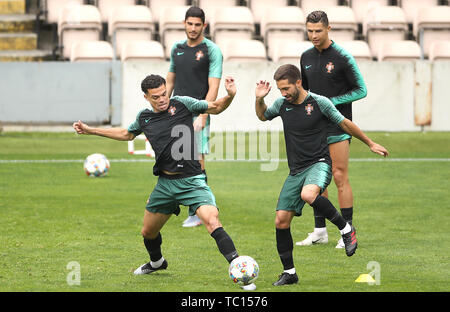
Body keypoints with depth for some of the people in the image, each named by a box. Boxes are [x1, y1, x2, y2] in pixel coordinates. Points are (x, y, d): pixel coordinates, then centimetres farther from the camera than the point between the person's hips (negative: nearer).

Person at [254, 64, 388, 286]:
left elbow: (345, 124, 5)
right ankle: (289, 272, 10)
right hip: (296, 171, 5)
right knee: (281, 221, -3)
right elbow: (262, 116, 26)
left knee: (308, 194, -38)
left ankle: (345, 229, -16)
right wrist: (259, 99, 5)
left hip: (319, 164, -5)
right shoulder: (282, 105, 6)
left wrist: (371, 144, 13)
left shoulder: (319, 103, -6)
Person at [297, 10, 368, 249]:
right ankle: (320, 231, 13)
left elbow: (361, 90, -7)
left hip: (338, 126, -6)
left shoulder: (342, 57, -9)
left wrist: (330, 102, -13)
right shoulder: (306, 57, 10)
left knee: (340, 177, -8)